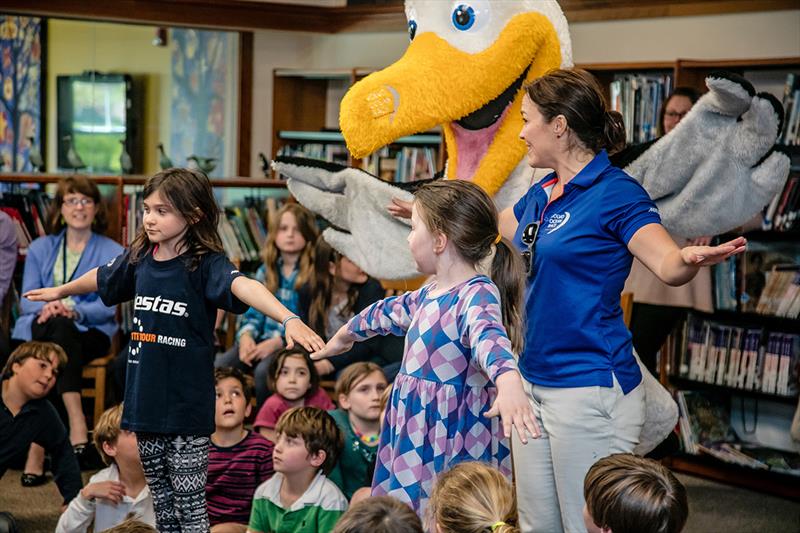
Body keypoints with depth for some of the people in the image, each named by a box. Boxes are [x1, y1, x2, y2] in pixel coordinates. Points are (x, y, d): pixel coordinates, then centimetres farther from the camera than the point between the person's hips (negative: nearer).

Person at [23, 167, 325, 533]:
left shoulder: (205, 264, -14)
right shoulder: (139, 257, 4)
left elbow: (244, 286, -34)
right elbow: (101, 278, 25)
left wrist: (289, 319, -53)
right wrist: (59, 291, 44)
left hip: (187, 407, -6)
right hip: (145, 403, 6)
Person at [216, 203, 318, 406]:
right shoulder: (266, 271, 17)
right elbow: (253, 314, 15)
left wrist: (276, 342, -19)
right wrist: (246, 336, -8)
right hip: (262, 340, 5)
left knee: (264, 371, -34)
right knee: (219, 367, -22)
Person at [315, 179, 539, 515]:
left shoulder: (478, 295, -16)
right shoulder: (432, 294, 12)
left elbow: (489, 337, -39)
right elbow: (389, 313, 33)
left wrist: (508, 382, -59)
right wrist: (344, 336, 51)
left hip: (454, 447, -8)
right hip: (413, 437, 8)